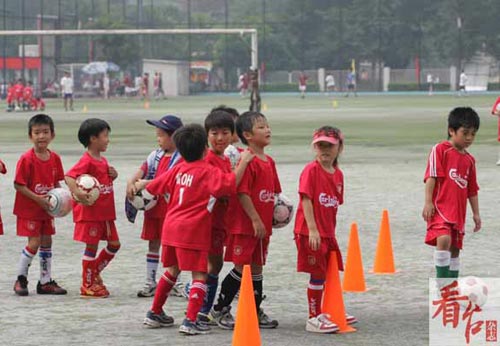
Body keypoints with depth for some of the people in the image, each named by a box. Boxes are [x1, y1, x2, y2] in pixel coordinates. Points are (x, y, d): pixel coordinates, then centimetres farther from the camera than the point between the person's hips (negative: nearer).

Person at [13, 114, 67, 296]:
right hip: (29, 209, -6)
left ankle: (46, 281, 19)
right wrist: (38, 199, -21)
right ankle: (21, 279, 7)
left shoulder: (54, 158, 1)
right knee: (34, 243, -10)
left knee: (47, 242, 10)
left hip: (46, 208, 6)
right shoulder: (26, 159, -17)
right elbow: (18, 185, -16)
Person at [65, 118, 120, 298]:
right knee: (92, 246, -1)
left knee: (114, 244, 11)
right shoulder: (87, 161, -15)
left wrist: (113, 175, 4)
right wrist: (77, 192, -42)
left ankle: (95, 272, 27)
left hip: (106, 212, 9)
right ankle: (87, 285, 8)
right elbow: (69, 177, -26)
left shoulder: (103, 160, 12)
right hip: (90, 212, -9)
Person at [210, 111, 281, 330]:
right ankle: (220, 310, 6)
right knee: (241, 267, -5)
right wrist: (255, 219, -20)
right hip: (245, 225, -8)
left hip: (263, 225, 8)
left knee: (257, 267, 13)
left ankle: (256, 313, 21)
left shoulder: (269, 162, 13)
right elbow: (242, 192, -19)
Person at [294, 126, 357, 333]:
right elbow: (306, 200, -17)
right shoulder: (311, 170, -12)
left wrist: (332, 231, 13)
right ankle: (314, 319, 4)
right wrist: (313, 230, -22)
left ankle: (333, 313, 29)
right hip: (311, 232, -7)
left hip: (328, 233, 7)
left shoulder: (338, 174, 10)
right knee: (318, 274, -4)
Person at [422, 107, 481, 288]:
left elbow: (472, 189, 20)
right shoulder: (440, 150, -6)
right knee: (444, 239, -27)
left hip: (458, 211, 7)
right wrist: (428, 202, -18)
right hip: (440, 208, -7)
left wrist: (476, 213, 19)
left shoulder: (469, 160, 14)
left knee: (454, 249, 12)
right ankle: (441, 283, -22)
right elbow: (431, 177, -11)